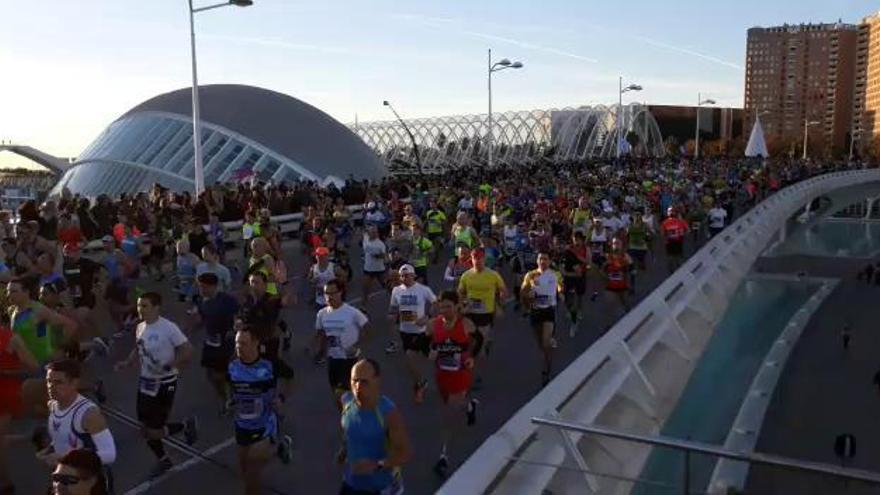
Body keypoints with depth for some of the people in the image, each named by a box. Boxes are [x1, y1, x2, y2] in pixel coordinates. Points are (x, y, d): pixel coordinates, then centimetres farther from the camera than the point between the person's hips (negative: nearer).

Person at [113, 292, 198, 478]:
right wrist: (127, 363, 2)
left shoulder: (169, 328, -21)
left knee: (155, 431, -3)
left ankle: (186, 426, 24)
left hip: (164, 384, -7)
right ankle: (163, 460, 36)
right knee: (145, 428, 14)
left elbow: (188, 351, -19)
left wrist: (170, 366, -28)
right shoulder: (140, 327, 2)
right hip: (145, 382, 7)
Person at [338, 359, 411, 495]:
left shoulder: (389, 414, -28)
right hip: (352, 482, 5)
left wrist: (377, 465, -37)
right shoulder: (347, 401, -11)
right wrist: (344, 449, 5)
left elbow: (405, 454, -25)